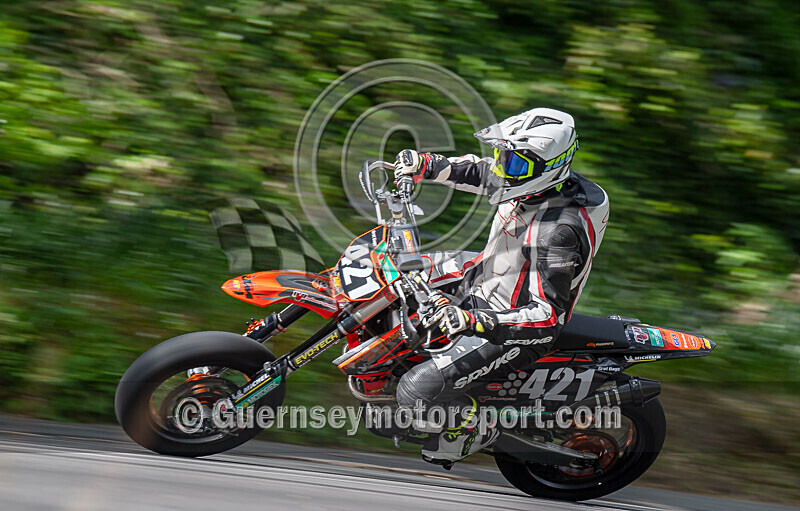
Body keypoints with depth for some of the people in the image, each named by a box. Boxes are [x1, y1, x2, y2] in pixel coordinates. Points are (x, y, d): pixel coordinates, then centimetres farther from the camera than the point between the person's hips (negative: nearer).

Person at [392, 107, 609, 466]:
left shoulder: (560, 233, -35)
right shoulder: (539, 181, -10)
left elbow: (550, 314, -35)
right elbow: (479, 171, 11)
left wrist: (475, 320, -43)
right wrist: (425, 165, -2)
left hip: (512, 329, -10)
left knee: (415, 393, -18)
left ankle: (475, 426, 10)